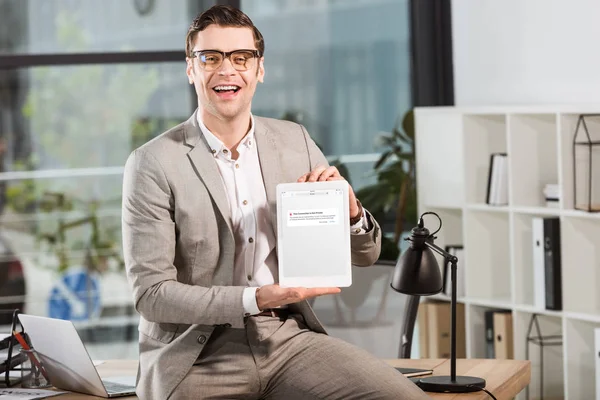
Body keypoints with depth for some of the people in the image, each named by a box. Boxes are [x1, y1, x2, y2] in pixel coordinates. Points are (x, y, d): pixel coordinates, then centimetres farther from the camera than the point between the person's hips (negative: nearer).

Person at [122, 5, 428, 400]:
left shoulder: (295, 141, 8)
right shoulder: (153, 164, -5)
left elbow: (365, 255, 13)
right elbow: (151, 294, -10)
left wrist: (348, 208, -10)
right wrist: (255, 299, -22)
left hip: (289, 336, 3)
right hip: (198, 356, -3)